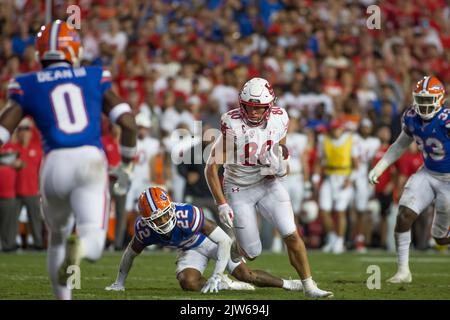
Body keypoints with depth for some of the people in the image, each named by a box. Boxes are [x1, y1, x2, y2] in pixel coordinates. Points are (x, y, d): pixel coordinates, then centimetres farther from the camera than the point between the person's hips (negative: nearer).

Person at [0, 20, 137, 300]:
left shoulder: (28, 87, 12)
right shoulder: (95, 78, 14)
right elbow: (128, 123, 7)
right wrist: (127, 160, 22)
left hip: (55, 164, 1)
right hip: (91, 160, -1)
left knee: (57, 234, 26)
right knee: (93, 243, -6)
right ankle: (78, 246, -42)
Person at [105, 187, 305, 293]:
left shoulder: (188, 215, -41)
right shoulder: (144, 231, -27)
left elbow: (224, 241, -34)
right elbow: (131, 254, -3)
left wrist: (216, 276, -37)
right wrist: (119, 283, 5)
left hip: (212, 240, -4)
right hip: (190, 250, 4)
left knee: (246, 275, -11)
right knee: (187, 282, -25)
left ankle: (286, 284, 14)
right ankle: (226, 285, 0)